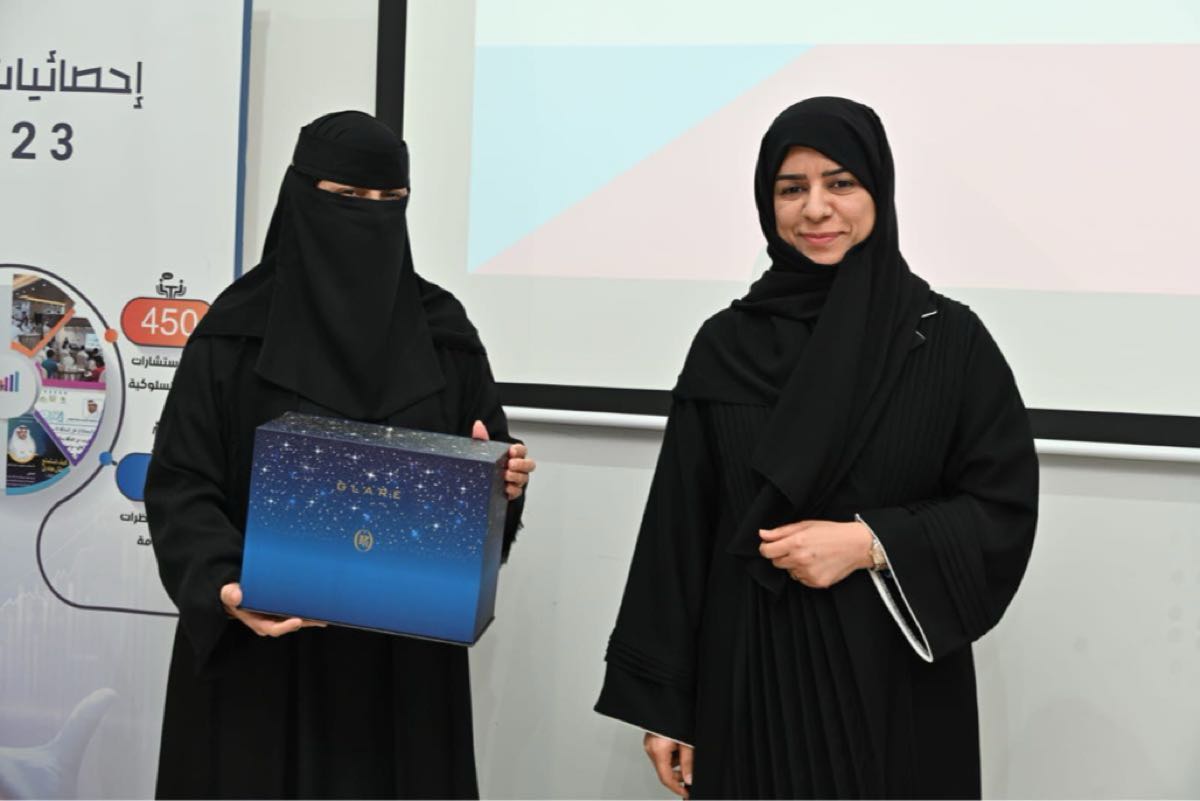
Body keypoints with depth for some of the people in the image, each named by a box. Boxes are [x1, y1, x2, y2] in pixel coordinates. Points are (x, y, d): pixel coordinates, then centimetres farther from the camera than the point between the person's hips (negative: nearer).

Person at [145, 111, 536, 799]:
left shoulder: (441, 327, 5)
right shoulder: (239, 328, -3)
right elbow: (181, 484, -6)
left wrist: (505, 482, -14)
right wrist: (223, 587, -23)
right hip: (261, 646, -2)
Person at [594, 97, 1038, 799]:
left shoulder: (950, 339, -2)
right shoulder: (726, 344, 1)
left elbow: (1005, 507, -2)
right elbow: (680, 527, 1)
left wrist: (871, 543, -17)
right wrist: (662, 702, -1)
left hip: (895, 681, -1)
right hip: (750, 672, 1)